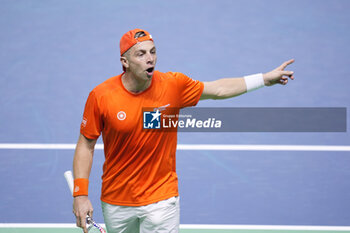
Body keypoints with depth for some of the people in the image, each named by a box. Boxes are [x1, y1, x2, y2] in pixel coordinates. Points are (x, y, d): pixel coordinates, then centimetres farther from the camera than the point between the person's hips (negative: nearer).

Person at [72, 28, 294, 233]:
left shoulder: (172, 85, -9)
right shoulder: (101, 96, -13)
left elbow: (218, 89, 6)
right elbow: (86, 144, -5)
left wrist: (265, 78, 5)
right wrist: (80, 194, -11)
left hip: (161, 198, 0)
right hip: (116, 202, 0)